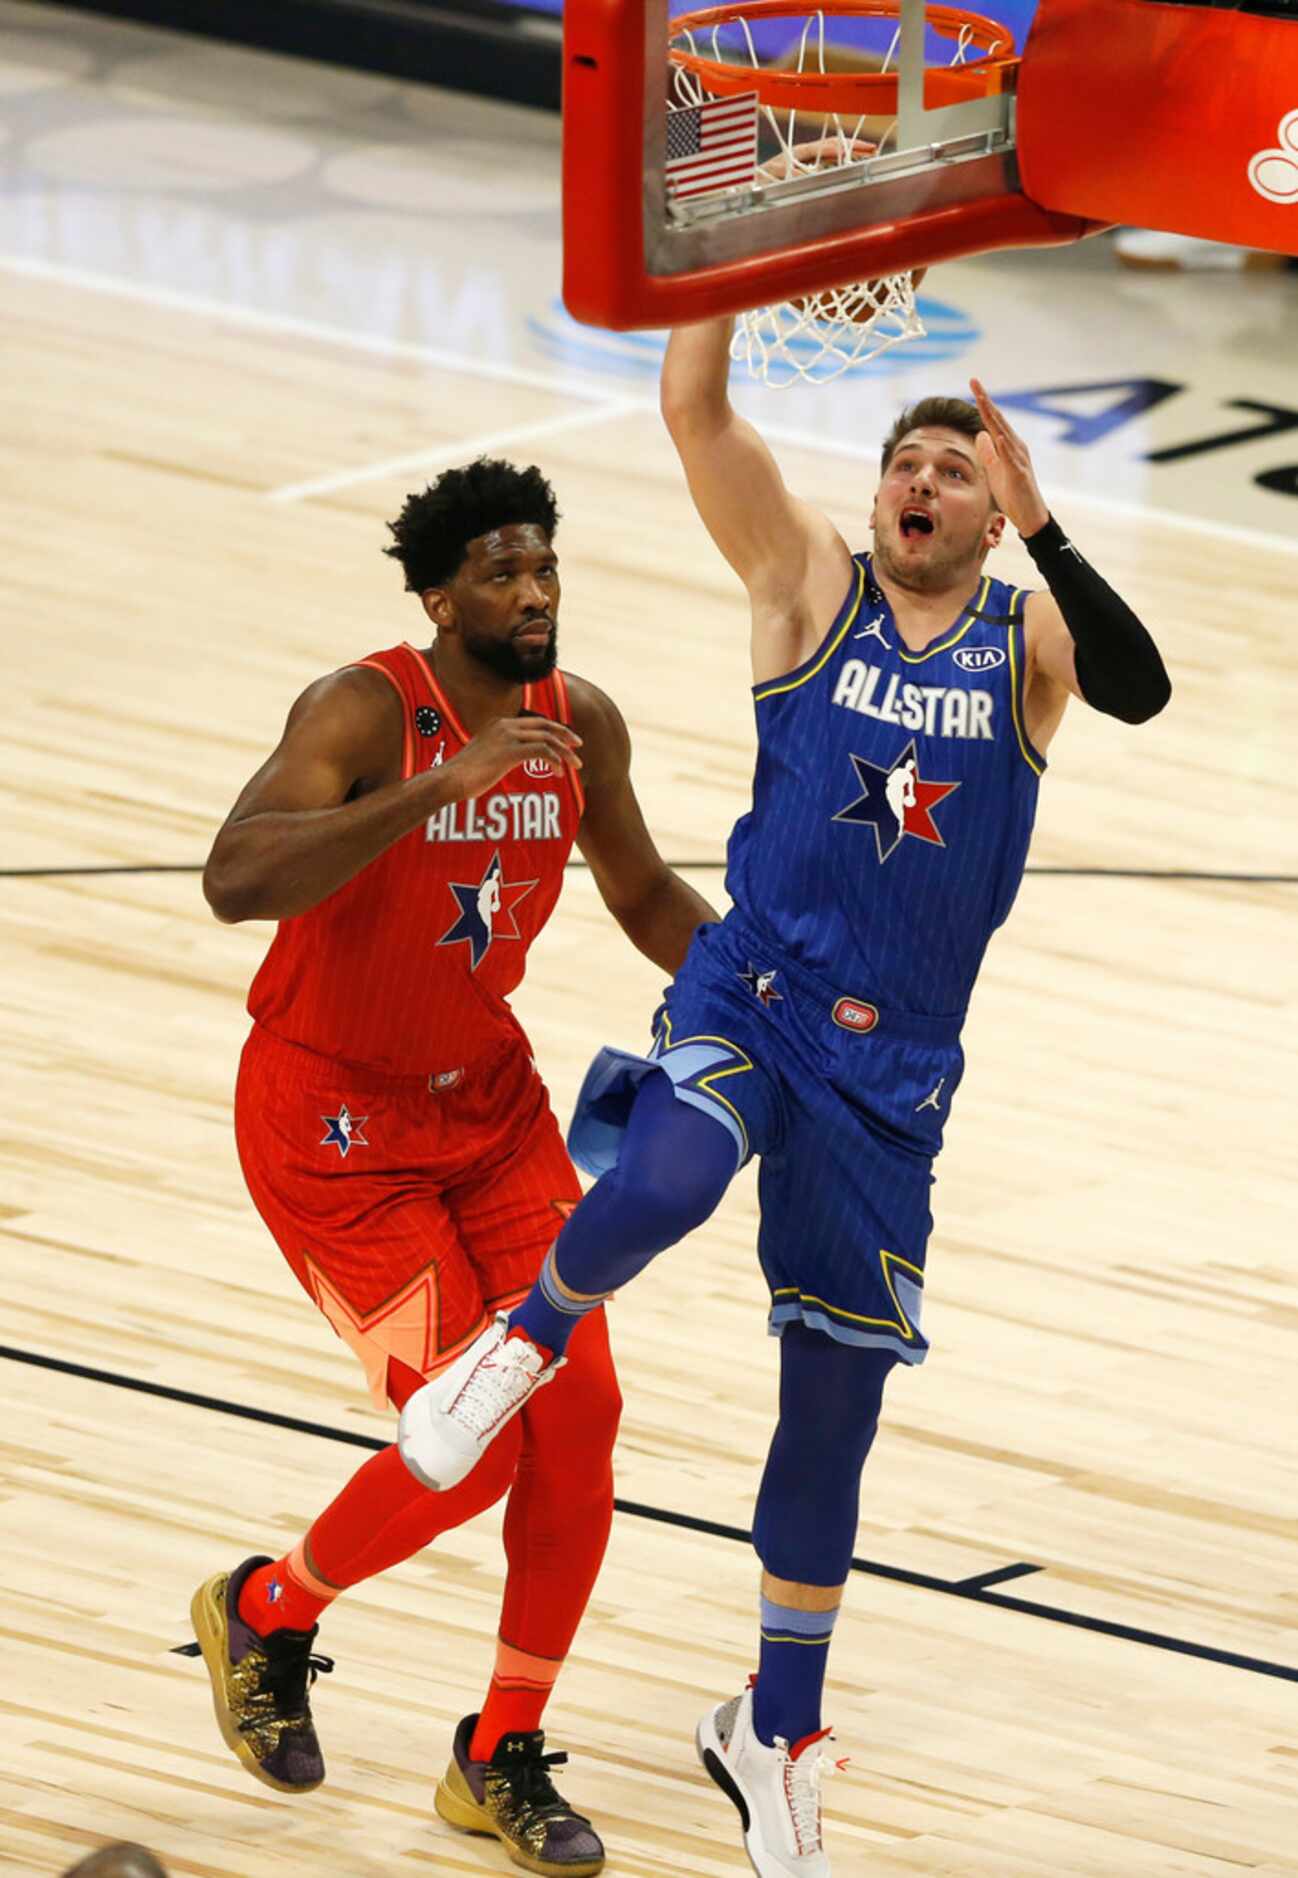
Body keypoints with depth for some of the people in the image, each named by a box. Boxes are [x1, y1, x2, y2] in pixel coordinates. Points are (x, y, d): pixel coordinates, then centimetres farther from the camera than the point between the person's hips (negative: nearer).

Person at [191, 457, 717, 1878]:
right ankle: (265, 1614, 19)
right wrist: (441, 786, -45)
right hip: (329, 1121, -7)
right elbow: (236, 881, -40)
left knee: (578, 1413, -2)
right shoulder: (366, 714, -24)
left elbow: (642, 890, 16)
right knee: (468, 1444, -12)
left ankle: (503, 1762, 15)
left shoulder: (581, 726, -3)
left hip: (487, 1096, 7)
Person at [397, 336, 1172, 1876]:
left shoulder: (1031, 640, 3)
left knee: (836, 1403, 8)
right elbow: (692, 410, -9)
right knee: (663, 1185, -37)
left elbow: (1140, 690, -20)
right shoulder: (812, 585, 2)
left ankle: (777, 1735, 25)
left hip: (893, 1068, 2)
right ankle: (532, 1334, -4)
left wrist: (1039, 530, -30)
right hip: (751, 998, -2)